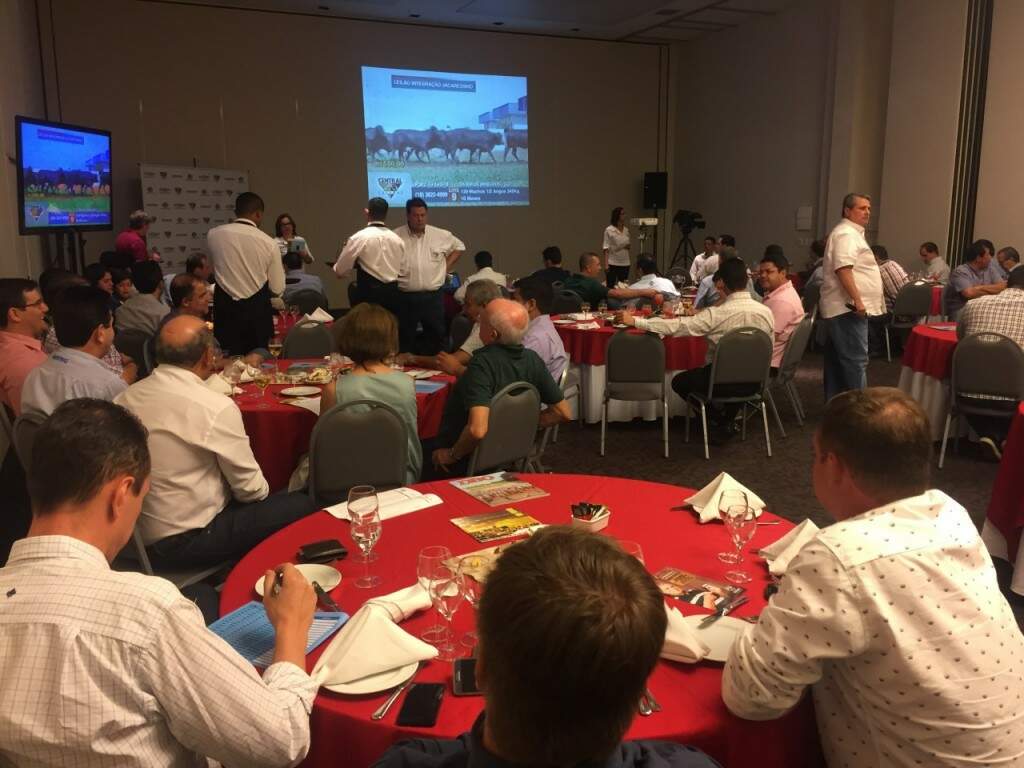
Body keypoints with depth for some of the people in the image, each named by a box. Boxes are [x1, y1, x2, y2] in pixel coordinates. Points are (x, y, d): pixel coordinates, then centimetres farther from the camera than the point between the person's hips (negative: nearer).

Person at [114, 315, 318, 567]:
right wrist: (261, 491, 10)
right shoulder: (216, 407, -22)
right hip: (186, 542, -8)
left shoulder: (126, 397, -2)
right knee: (301, 506, 3)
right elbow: (251, 488, -13)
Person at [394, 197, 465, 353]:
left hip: (433, 297, 2)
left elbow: (459, 247, 18)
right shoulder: (395, 236, -3)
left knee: (436, 335, 9)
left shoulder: (441, 235, 2)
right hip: (406, 297, -2)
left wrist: (446, 266, 9)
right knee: (405, 337, 7)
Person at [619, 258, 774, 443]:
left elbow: (676, 326, -21)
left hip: (722, 381, -5)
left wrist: (634, 321, -17)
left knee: (679, 381, 22)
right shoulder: (766, 312, -8)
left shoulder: (717, 314, -21)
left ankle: (720, 422, 14)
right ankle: (727, 422, 27)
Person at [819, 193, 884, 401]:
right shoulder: (846, 234, -13)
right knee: (856, 360, -10)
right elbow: (843, 269, -25)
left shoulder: (851, 233, 21)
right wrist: (857, 300, -28)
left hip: (842, 308, 11)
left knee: (837, 359, 12)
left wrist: (857, 301, 27)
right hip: (848, 309, -11)